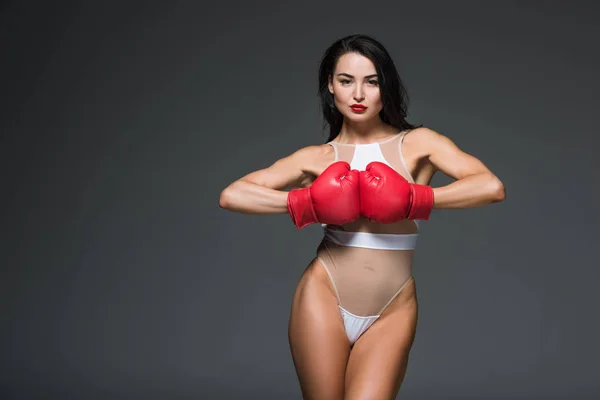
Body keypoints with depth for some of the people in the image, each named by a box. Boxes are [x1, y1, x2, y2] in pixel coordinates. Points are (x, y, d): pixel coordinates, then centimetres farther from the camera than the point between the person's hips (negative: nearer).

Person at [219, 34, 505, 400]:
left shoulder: (418, 144, 1)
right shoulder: (317, 158, 3)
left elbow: (492, 187, -14)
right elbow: (231, 195, -7)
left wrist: (416, 201, -18)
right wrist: (304, 205, -15)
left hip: (392, 311, -1)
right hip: (324, 298, 1)